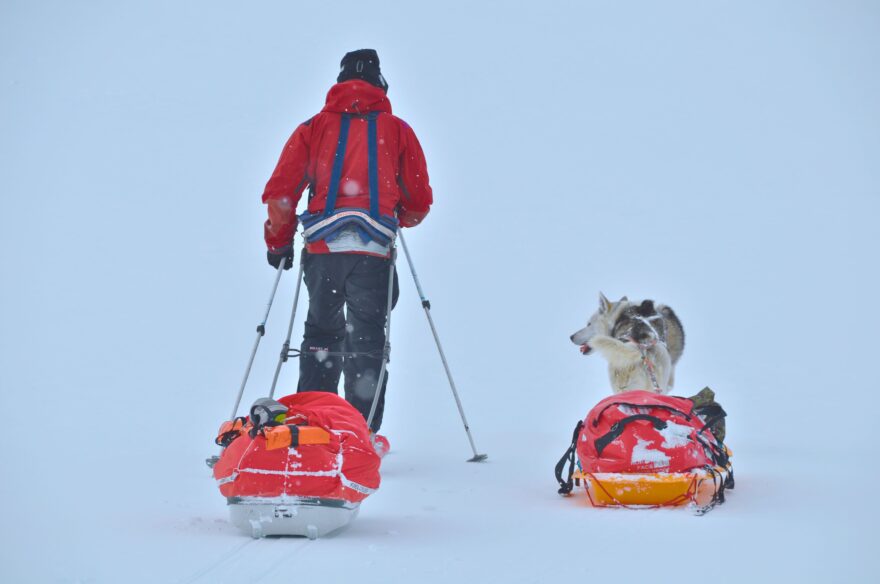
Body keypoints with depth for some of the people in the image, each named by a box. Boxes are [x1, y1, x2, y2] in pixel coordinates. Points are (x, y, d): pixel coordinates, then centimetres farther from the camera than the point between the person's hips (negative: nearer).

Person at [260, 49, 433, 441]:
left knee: (320, 337, 18)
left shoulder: (314, 128, 11)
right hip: (374, 251, -1)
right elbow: (419, 203, 10)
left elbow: (280, 192, 5)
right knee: (366, 345, 4)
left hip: (322, 248, 1)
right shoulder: (397, 130, 10)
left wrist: (278, 242, 19)